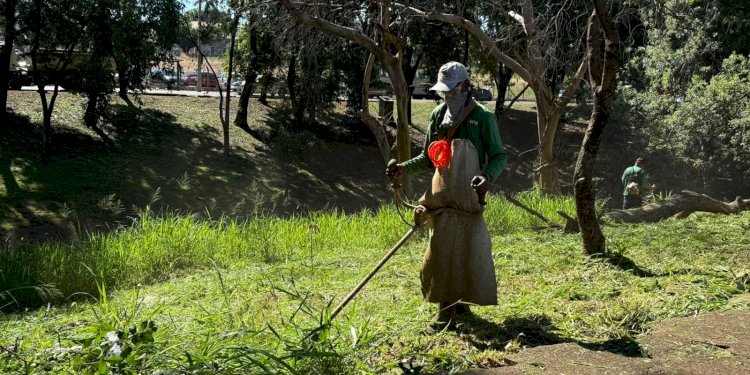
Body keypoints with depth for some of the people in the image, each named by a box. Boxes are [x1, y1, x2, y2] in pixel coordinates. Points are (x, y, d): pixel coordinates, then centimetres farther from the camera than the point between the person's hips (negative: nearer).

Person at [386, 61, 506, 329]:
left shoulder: (482, 118, -4)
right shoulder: (438, 115, 11)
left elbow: (498, 156, -3)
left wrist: (487, 177, -23)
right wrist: (404, 168, 1)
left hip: (469, 196, -4)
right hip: (441, 195, 4)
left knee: (469, 248, 1)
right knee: (442, 249, 0)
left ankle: (460, 300, 15)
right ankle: (446, 307, 8)